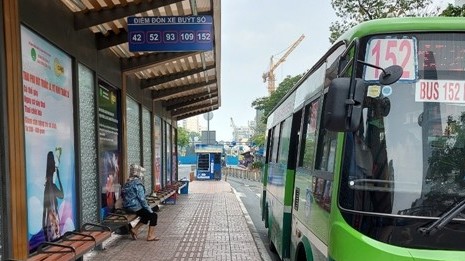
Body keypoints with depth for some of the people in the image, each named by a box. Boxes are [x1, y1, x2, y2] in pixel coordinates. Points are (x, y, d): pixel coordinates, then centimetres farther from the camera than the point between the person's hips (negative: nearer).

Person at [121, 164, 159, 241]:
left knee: (147, 214, 24)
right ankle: (150, 236, 3)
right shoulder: (138, 183, -16)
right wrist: (149, 209, -7)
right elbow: (142, 199, -18)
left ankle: (134, 229, 20)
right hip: (135, 207, -9)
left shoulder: (128, 182, 11)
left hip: (128, 206, 9)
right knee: (153, 215, 1)